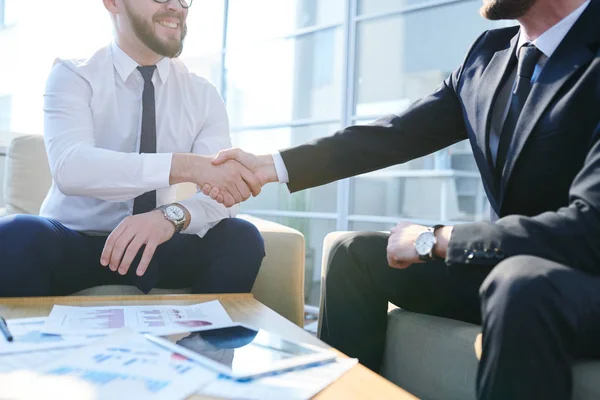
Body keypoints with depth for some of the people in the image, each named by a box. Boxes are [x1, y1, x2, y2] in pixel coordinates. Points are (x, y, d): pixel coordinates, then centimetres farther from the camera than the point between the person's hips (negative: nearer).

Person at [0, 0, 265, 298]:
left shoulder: (203, 95, 0)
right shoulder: (72, 76, -8)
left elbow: (221, 192, -12)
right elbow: (69, 168, -28)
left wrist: (170, 217, -35)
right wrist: (184, 165, -39)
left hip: (156, 244, 2)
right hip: (71, 243, -2)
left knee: (241, 238, -24)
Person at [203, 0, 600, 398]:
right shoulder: (489, 53, 2)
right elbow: (395, 135, 1)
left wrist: (435, 239, -20)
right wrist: (270, 165, -5)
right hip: (509, 265, 7)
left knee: (521, 282, -38)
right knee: (356, 253, 0)